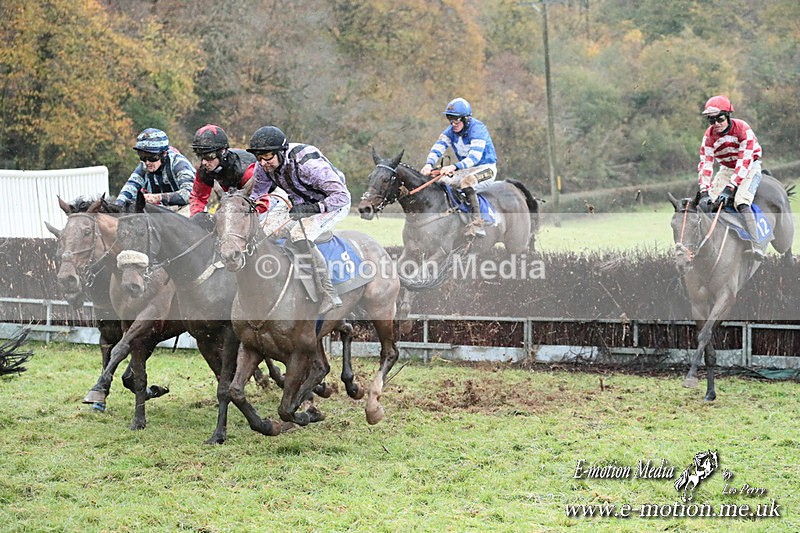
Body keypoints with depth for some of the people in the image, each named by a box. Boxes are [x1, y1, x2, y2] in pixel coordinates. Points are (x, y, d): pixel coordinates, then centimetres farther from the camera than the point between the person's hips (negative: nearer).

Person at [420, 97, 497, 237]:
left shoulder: (478, 129, -21)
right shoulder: (451, 131, 1)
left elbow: (474, 157, -31)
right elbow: (438, 147, -10)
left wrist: (455, 167, -47)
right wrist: (429, 164, -32)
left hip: (486, 168, -8)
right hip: (465, 169, 8)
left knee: (467, 181, -37)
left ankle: (477, 223, -42)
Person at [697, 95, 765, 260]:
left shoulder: (743, 129, -25)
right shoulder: (709, 135, -10)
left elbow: (744, 161, -29)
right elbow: (705, 164, -17)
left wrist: (730, 188, -38)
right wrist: (704, 192, -31)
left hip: (749, 167, -6)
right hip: (726, 169, 6)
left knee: (741, 202, -31)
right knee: (708, 202, -15)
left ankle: (757, 247, -42)